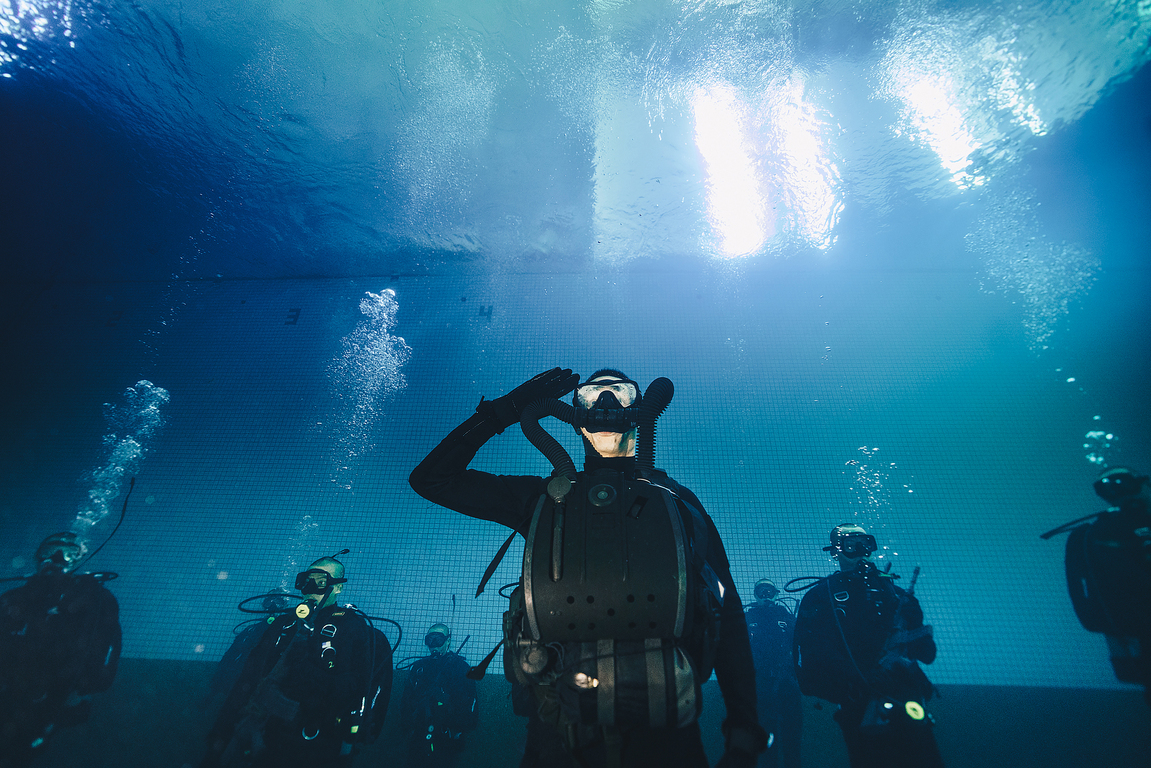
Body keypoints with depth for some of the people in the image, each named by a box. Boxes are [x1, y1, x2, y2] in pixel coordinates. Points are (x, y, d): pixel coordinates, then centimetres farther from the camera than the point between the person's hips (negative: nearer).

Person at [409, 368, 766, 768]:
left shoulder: (679, 502, 11)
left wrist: (743, 734, 0)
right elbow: (432, 478, 12)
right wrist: (504, 410, 7)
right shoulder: (542, 497, 11)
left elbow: (728, 614, 8)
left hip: (664, 735, 1)